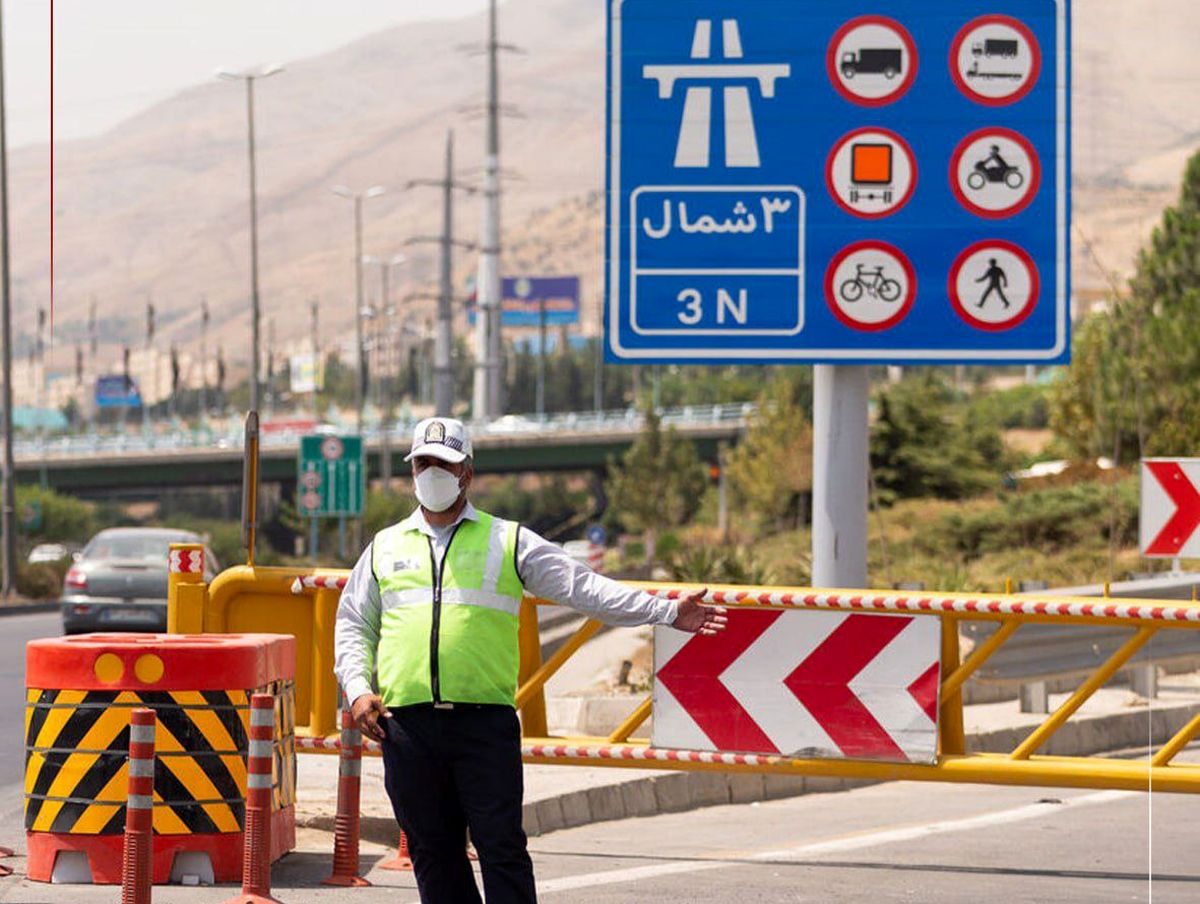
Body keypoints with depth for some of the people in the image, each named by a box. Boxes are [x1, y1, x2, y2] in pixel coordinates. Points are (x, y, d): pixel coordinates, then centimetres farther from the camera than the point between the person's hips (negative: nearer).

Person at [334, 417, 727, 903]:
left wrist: (667, 611, -2)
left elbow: (583, 587, 6)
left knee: (501, 846, -6)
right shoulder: (386, 547, 18)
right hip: (406, 722, 2)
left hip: (484, 721, -2)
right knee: (433, 853, 4)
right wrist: (358, 689, 5)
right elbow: (353, 624, 22)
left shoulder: (508, 541, 10)